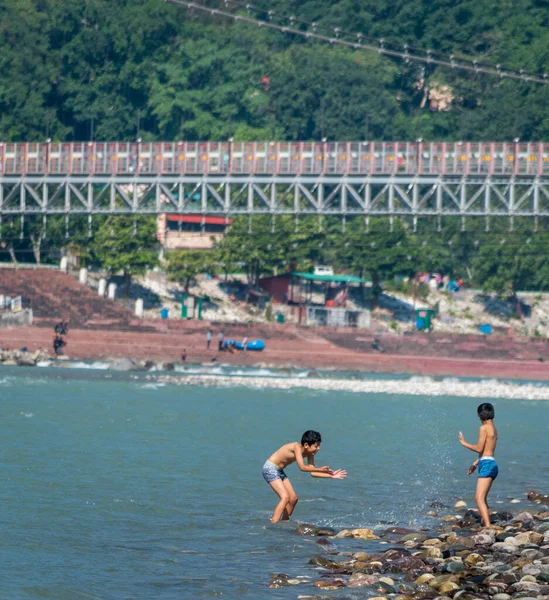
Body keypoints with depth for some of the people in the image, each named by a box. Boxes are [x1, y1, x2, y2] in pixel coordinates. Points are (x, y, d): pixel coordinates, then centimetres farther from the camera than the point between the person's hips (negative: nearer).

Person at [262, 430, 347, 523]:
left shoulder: (309, 454, -1)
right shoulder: (297, 447, -26)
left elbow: (312, 472, 1)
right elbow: (302, 467, -32)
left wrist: (331, 475, -5)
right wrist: (320, 469, -31)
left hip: (279, 471, 9)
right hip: (270, 468, -9)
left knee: (293, 498, 9)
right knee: (285, 497, -20)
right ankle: (273, 524, -24)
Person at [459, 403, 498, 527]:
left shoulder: (484, 428, -10)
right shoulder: (493, 429, 18)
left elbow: (479, 448, -14)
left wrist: (464, 443, -1)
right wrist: (475, 463, 30)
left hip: (487, 465, -10)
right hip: (492, 465, 10)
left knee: (479, 498, -16)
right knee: (482, 499, 19)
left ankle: (488, 526, -26)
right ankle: (486, 523, 23)